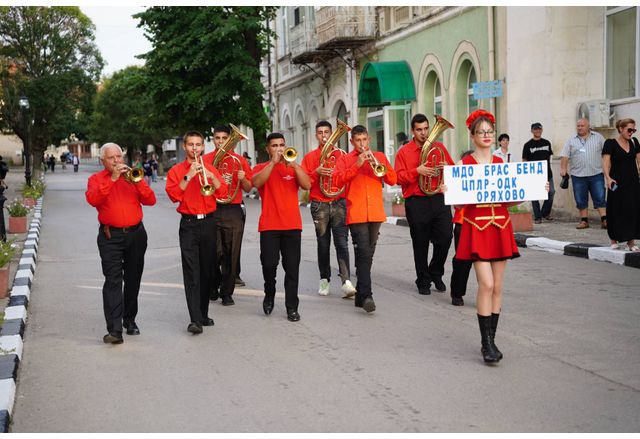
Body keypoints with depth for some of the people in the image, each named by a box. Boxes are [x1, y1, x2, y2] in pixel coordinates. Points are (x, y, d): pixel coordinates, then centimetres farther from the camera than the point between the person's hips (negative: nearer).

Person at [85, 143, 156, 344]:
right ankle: (114, 329, -18)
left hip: (136, 234, 3)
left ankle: (129, 320, 27)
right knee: (113, 281, -12)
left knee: (133, 280, 10)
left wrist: (136, 180, -11)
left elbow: (150, 200, 2)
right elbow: (93, 199, -16)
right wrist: (112, 179, -18)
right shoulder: (96, 179, 5)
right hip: (111, 236, -3)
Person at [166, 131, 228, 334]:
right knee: (191, 272, -11)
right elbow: (174, 195, -10)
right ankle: (195, 319, -16)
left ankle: (203, 314, 20)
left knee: (207, 271, 8)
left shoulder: (211, 169, 12)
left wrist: (211, 176, -13)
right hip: (189, 224, -3)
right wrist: (189, 176, -16)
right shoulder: (176, 171, 5)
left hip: (208, 223, 3)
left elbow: (223, 193, 1)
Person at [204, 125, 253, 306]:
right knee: (214, 252, -5)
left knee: (231, 254, 0)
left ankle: (227, 292, 11)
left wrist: (243, 179, -8)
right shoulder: (204, 160, 9)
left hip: (233, 211, 1)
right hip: (211, 210, -1)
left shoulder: (239, 160, 11)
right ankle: (213, 288, 18)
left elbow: (248, 189, 11)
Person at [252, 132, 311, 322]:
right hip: (269, 225, -1)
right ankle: (269, 295, 19)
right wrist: (273, 162, -16)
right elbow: (256, 182, -14)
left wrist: (293, 164, -14)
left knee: (292, 267, -1)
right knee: (269, 264, -8)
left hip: (292, 225, 1)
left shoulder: (293, 168, 13)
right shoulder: (261, 167, 8)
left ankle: (292, 307, 5)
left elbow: (307, 185, -4)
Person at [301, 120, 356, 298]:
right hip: (319, 205, 0)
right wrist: (316, 172, -14)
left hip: (339, 203, 0)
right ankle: (325, 280, 18)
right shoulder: (309, 157, 8)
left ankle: (346, 281, -15)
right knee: (323, 244, 6)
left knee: (342, 242, -10)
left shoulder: (341, 155, 10)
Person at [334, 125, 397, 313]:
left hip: (375, 213, 4)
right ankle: (366, 296, -18)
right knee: (363, 254, -14)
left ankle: (360, 293, 20)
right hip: (356, 214, -3)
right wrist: (357, 165, -14)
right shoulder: (345, 159, 8)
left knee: (368, 255, 9)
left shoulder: (379, 156, 15)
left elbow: (393, 180, 4)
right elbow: (338, 180, -8)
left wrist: (377, 164, -10)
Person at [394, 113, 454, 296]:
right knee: (420, 244, 3)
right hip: (416, 202, -2)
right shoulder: (404, 152, 4)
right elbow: (399, 177, -3)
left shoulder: (439, 147, 13)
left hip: (439, 199, 2)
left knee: (445, 238, -3)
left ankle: (436, 273, 20)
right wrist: (417, 171, -16)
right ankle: (423, 281, 15)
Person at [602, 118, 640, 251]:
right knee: (616, 211, 1)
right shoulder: (610, 143, -5)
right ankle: (614, 240, 14)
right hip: (617, 183, -4)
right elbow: (605, 162, -13)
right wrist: (608, 178, -26)